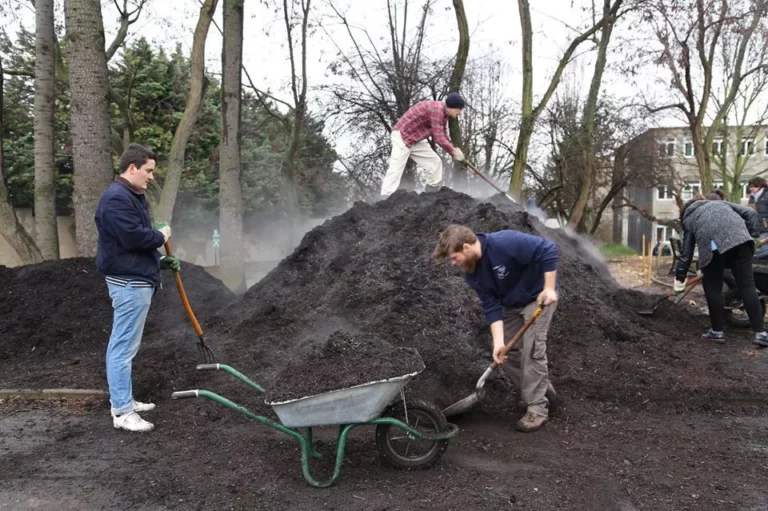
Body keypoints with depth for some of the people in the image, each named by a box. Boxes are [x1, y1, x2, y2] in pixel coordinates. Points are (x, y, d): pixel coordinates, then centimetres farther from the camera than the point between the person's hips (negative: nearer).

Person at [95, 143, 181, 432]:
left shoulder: (133, 196, 17)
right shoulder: (117, 198, -17)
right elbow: (134, 237, -27)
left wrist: (159, 261, 14)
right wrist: (161, 235, -9)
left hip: (136, 278, 11)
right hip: (129, 282, -11)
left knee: (123, 344, 16)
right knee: (124, 346, -6)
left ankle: (123, 401, 26)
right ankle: (122, 412, 0)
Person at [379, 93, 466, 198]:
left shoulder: (444, 113, 7)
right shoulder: (437, 109, -24)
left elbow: (442, 136, 15)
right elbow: (439, 138, -27)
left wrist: (454, 150, 0)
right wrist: (453, 151, -13)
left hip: (415, 140, 10)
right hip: (401, 136, -10)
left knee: (435, 162, 8)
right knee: (396, 169, -17)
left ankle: (432, 191, 17)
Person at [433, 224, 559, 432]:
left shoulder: (505, 243, -35)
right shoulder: (472, 275, -12)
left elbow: (548, 250, -31)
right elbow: (491, 306, -13)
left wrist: (549, 288, -30)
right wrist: (498, 341, -23)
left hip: (539, 296, -7)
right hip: (512, 304, 7)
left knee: (531, 350, -14)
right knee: (506, 352, 5)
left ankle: (537, 409, -2)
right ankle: (540, 388, 24)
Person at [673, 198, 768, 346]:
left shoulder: (688, 219, 29)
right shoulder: (720, 203, 38)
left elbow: (686, 253, 24)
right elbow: (750, 213, 22)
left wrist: (680, 278, 30)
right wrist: (751, 234, 25)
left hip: (712, 245, -2)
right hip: (740, 238, 2)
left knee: (713, 288, 12)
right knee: (747, 285, 4)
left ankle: (717, 331, 18)